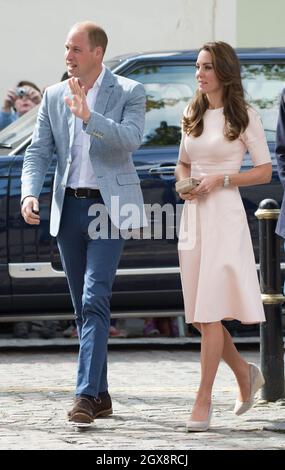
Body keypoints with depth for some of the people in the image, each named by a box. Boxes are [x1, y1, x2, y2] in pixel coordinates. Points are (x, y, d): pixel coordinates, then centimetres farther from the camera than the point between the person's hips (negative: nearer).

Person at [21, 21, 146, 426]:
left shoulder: (129, 93, -2)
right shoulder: (54, 96, 8)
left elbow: (131, 139, -18)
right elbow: (38, 152, 6)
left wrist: (88, 115, -29)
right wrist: (30, 195, -10)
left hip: (109, 208, -5)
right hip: (69, 209, 5)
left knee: (95, 302, -16)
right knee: (83, 308, 9)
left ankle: (86, 395, -21)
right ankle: (101, 396, 17)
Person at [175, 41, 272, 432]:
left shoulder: (244, 117, -3)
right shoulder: (192, 116, 13)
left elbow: (265, 171, -2)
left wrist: (221, 179, -13)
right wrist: (183, 184, 2)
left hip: (225, 215, -6)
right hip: (193, 216, 6)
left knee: (209, 311, -10)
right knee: (198, 315, 7)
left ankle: (204, 399, -6)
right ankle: (245, 374, 28)